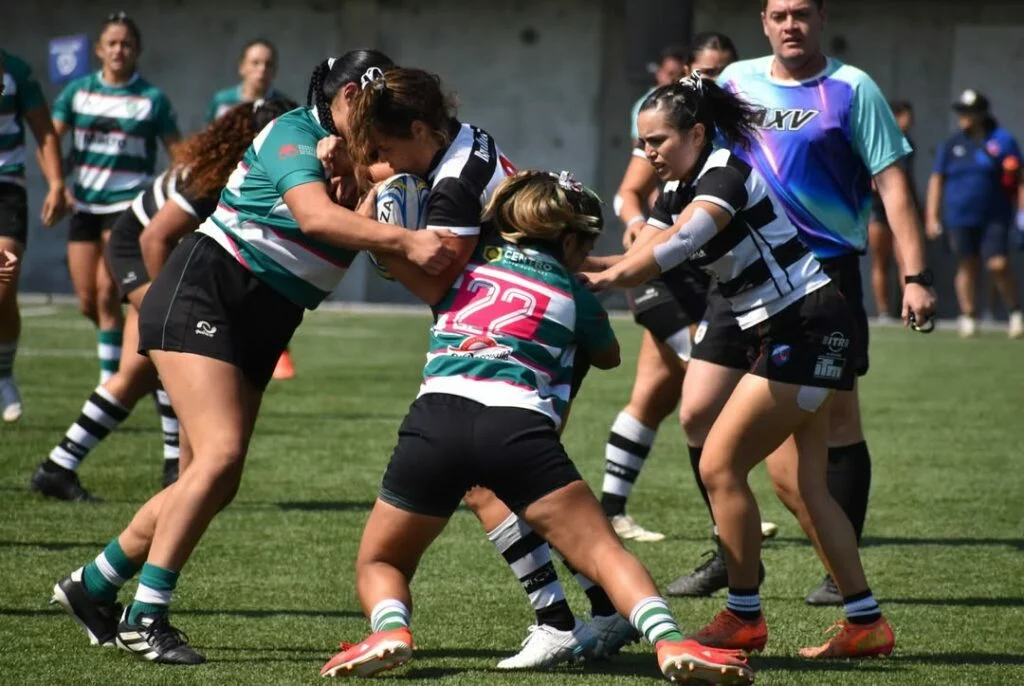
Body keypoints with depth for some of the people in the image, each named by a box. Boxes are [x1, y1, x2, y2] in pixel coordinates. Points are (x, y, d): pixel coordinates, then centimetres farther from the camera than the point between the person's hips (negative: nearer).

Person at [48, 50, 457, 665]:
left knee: (220, 484, 5)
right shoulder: (294, 135, -12)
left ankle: (93, 586, 20)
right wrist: (404, 240, -39)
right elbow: (315, 216, -30)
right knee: (221, 453, -22)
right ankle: (145, 617, -17)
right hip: (203, 296, -9)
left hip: (260, 329, 9)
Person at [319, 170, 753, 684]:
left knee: (379, 564, 17)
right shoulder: (573, 295, 23)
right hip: (518, 427, -2)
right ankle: (669, 641, -29)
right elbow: (608, 357, 45)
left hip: (435, 418, 2)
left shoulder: (463, 264, 26)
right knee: (602, 550, -2)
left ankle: (390, 630, -17)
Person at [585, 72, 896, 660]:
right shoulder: (679, 190, 10)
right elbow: (638, 262, 0)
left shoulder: (727, 173, -18)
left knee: (720, 466, -9)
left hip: (807, 327, -10)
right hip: (777, 335, 10)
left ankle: (744, 618, 1)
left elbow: (677, 244, -36)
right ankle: (867, 623, 12)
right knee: (799, 483, 9)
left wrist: (601, 279, -43)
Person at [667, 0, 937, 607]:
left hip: (825, 273, -4)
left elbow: (891, 182, -6)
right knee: (700, 412, -1)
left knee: (837, 420, -2)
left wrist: (916, 275, -12)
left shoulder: (851, 89, -4)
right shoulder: (736, 81, 8)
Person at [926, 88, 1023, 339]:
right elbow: (937, 180, 12)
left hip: (995, 218, -3)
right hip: (960, 219, 3)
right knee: (967, 266, 3)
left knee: (998, 265, -11)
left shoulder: (1002, 141, 2)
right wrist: (932, 217, 6)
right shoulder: (951, 145, 9)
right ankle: (968, 317, 12)